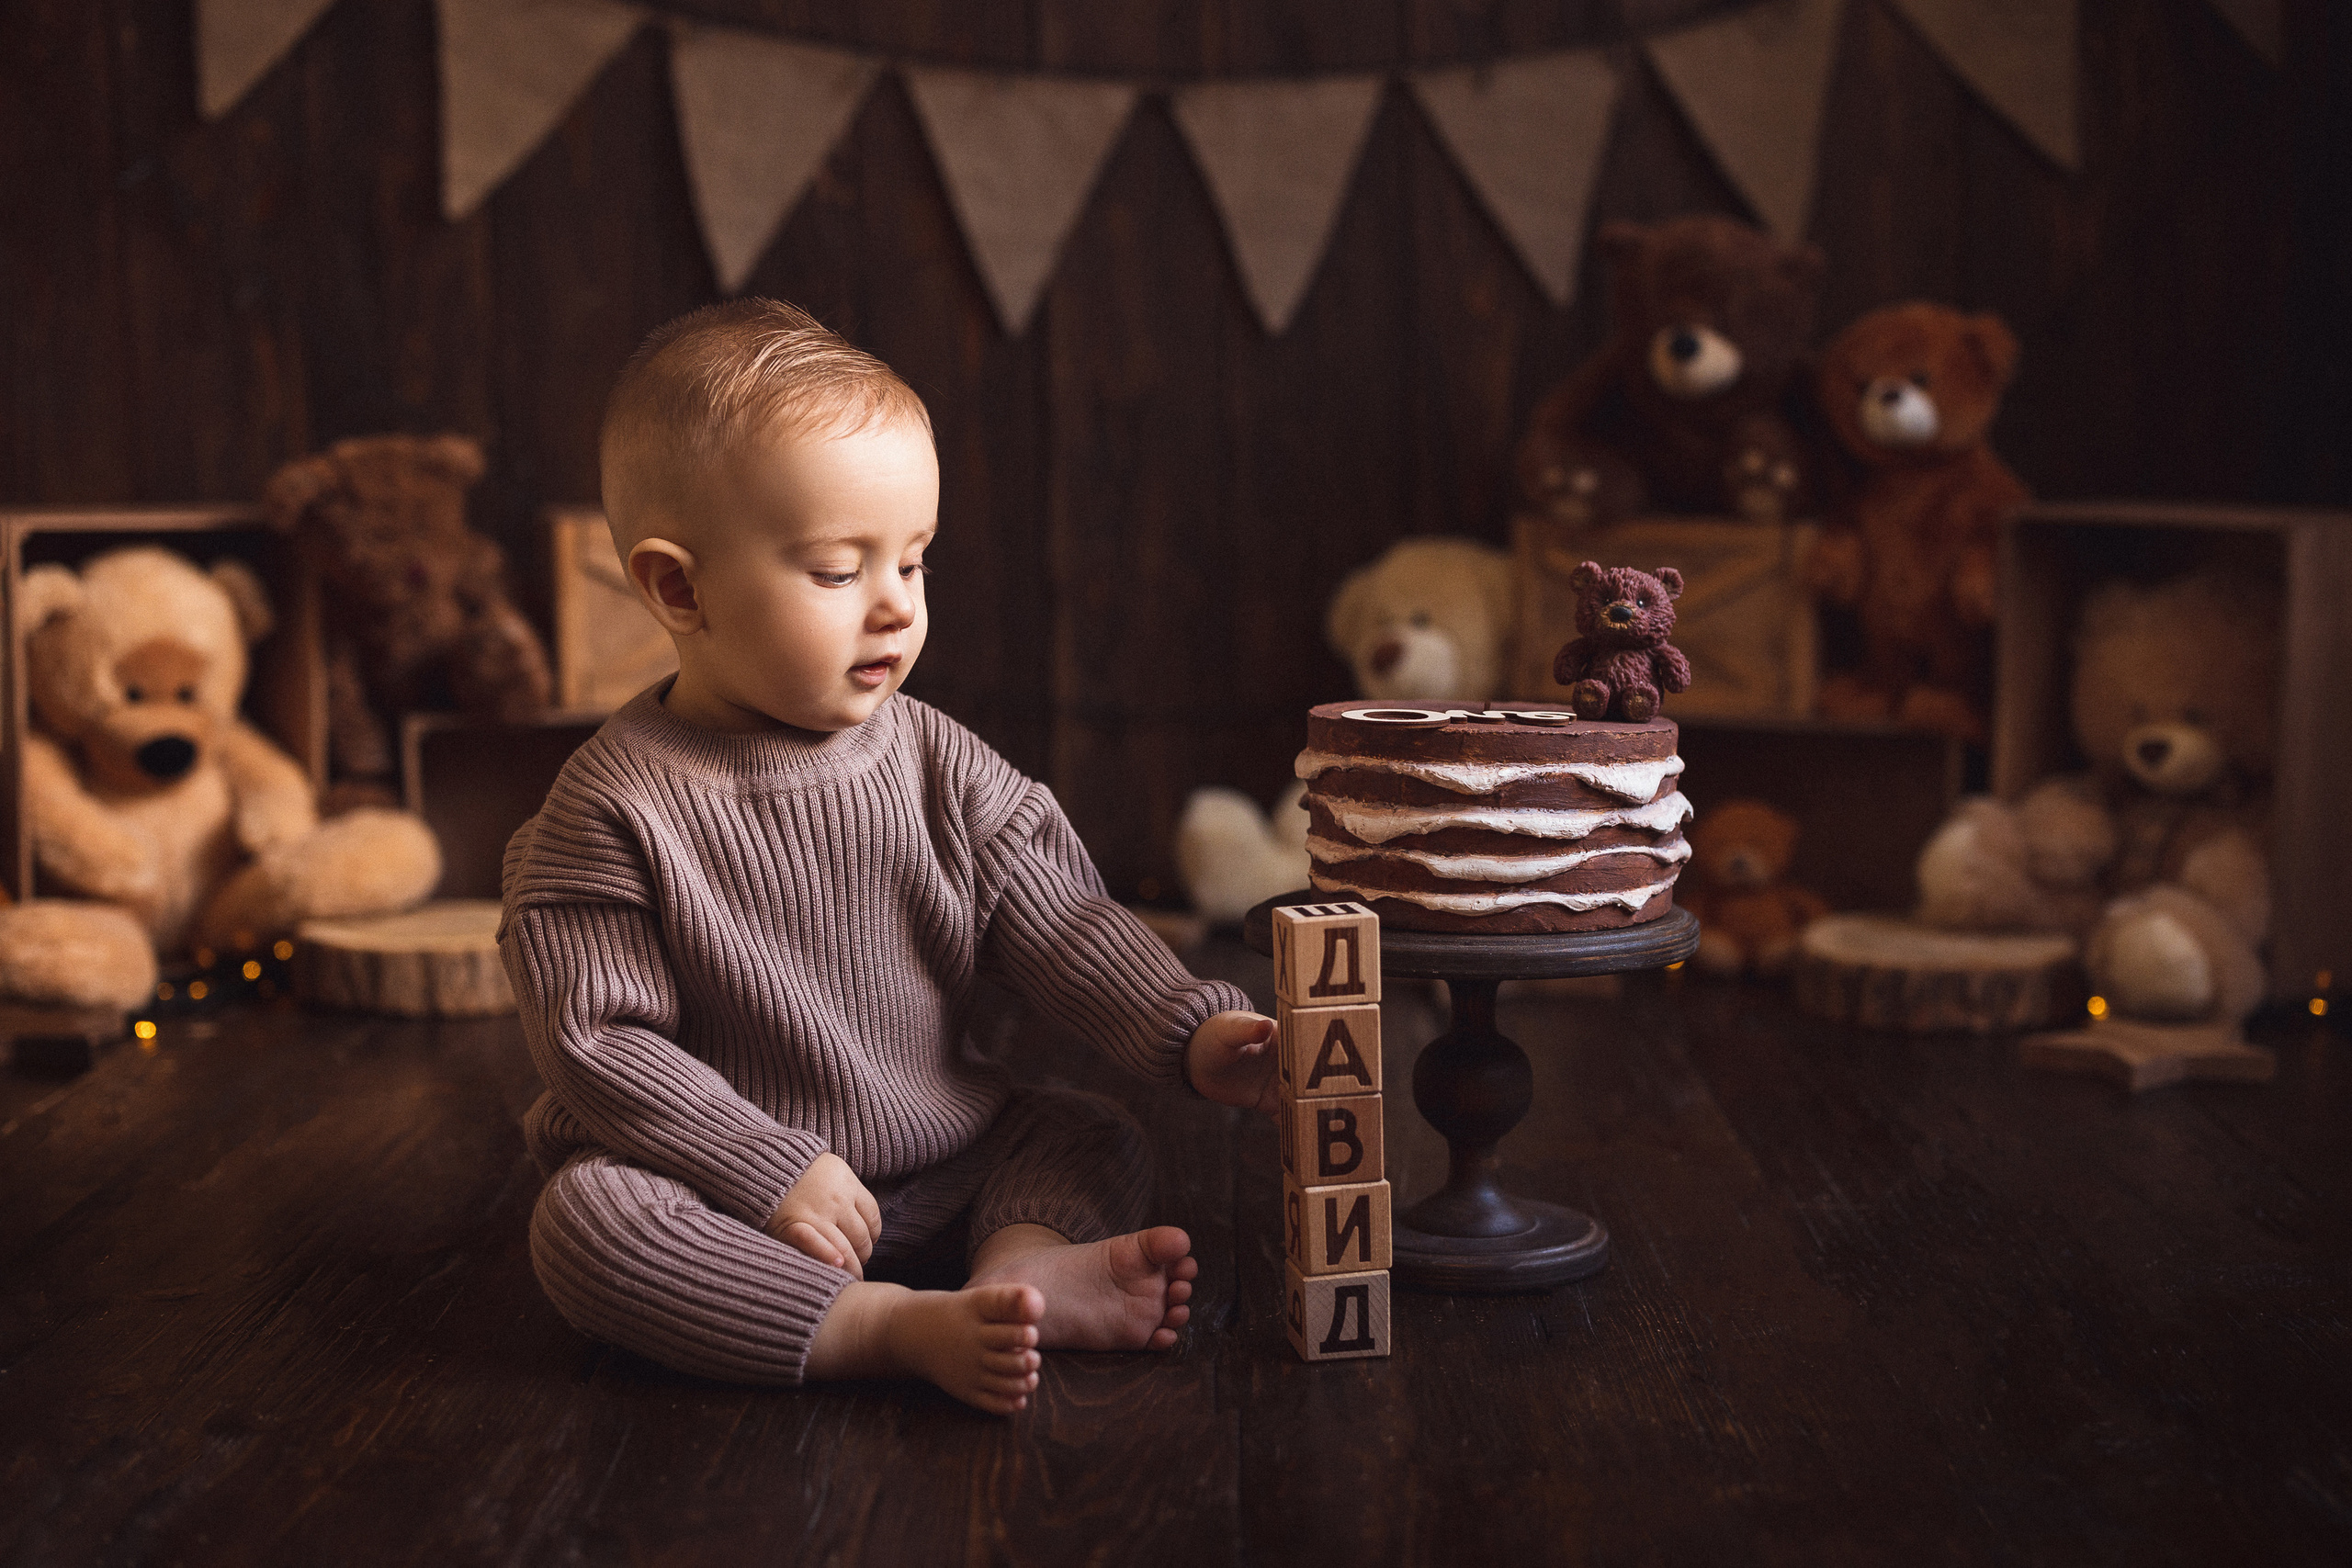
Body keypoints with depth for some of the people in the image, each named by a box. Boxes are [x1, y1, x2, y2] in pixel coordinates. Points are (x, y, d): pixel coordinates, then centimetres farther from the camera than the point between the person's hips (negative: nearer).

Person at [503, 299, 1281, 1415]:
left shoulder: (937, 765, -1)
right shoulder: (615, 808, -14)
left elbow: (1060, 927, -2)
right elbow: (597, 1041, -15)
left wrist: (1191, 1033, -18)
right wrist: (768, 1173, -21)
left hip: (943, 1165, 5)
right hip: (732, 1186, -4)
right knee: (586, 1221, -30)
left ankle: (1025, 1262, -30)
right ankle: (899, 1329, -40)